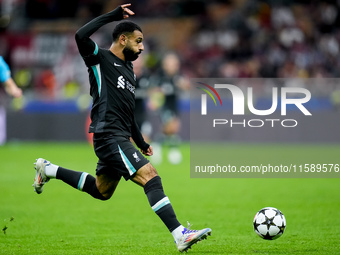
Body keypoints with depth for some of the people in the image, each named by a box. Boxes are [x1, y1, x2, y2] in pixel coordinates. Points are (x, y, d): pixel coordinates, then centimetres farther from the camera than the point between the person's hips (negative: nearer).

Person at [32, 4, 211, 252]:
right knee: (150, 176, -20)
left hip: (120, 138, 10)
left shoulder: (129, 70, 20)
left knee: (101, 191, 22)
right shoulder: (101, 60, -5)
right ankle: (181, 235, -27)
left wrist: (141, 143, 27)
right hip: (109, 136, -10)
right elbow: (81, 36, -25)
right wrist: (113, 15, -22)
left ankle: (48, 170, 38)